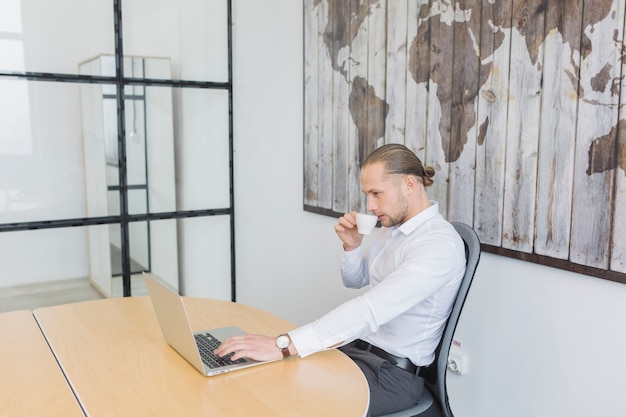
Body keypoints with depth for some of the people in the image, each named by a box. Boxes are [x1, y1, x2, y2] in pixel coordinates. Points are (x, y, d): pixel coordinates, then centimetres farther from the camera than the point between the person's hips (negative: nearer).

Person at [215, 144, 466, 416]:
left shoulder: (440, 244, -23)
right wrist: (351, 245, -4)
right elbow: (355, 280, 19)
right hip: (354, 348, 8)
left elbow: (371, 309, -35)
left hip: (392, 372, -8)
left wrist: (284, 345, -40)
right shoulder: (392, 226, 6)